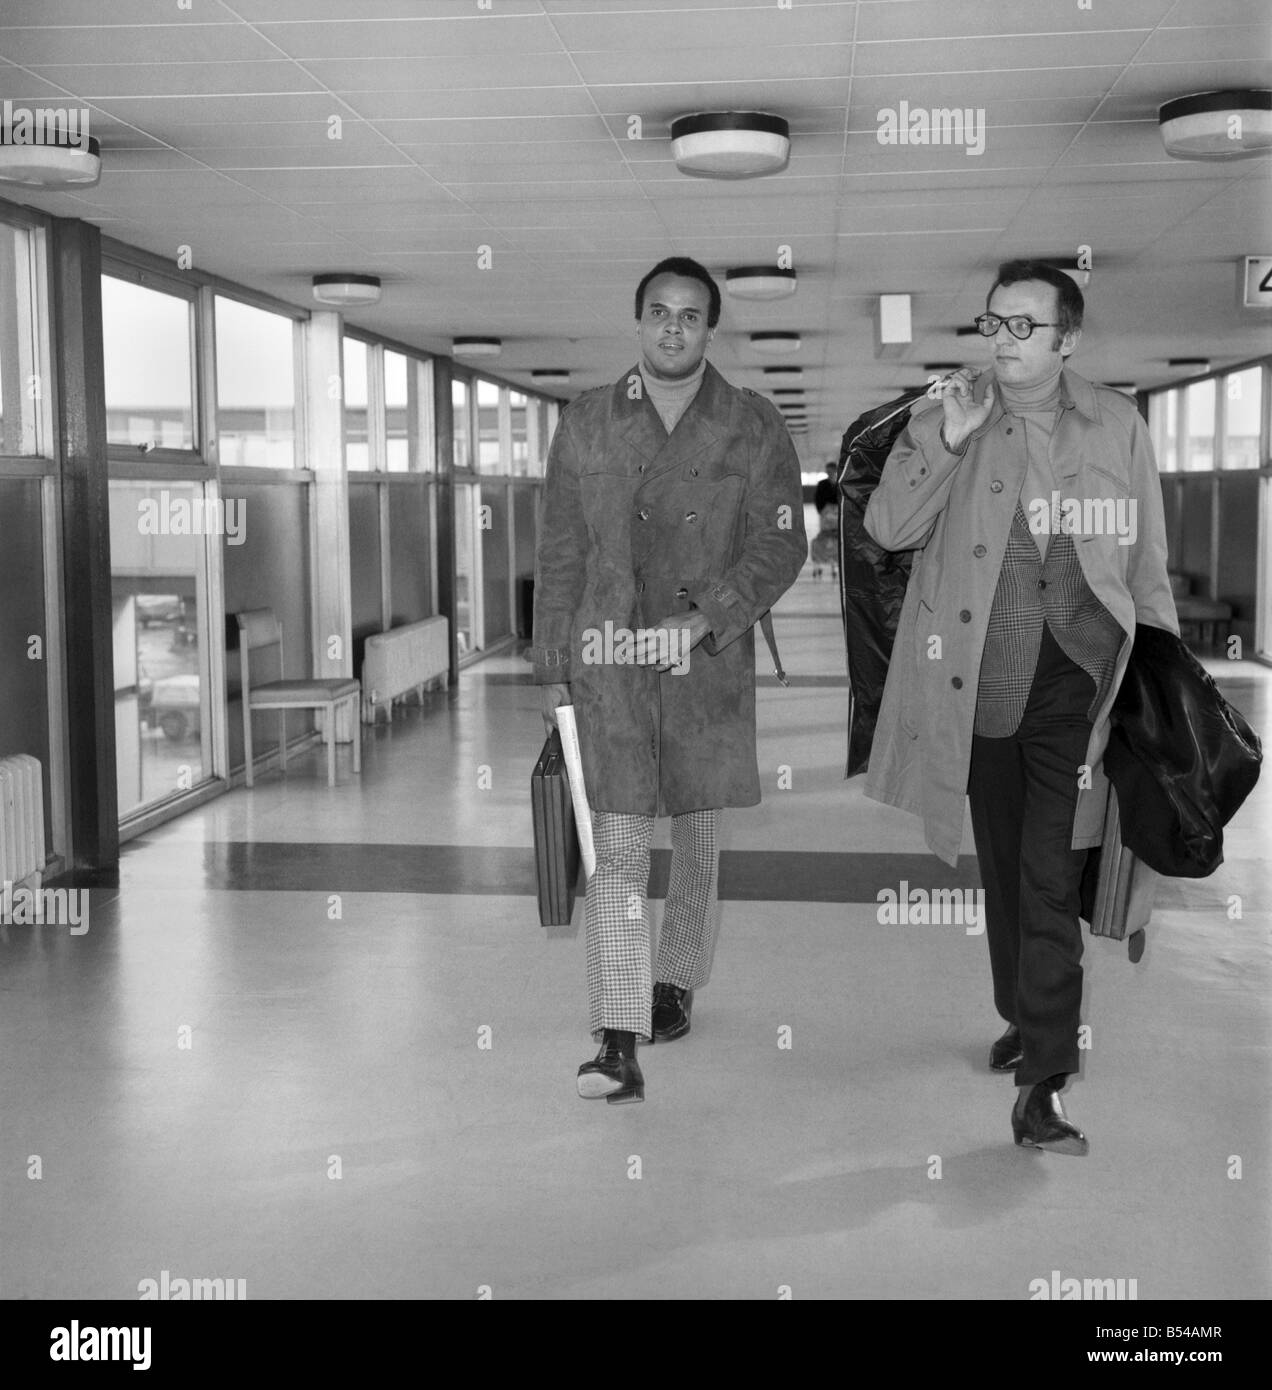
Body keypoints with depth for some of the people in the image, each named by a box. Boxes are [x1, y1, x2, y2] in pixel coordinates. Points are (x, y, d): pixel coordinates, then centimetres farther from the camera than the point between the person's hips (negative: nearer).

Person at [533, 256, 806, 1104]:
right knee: (617, 851, -7)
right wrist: (553, 671, 6)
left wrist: (707, 619, -16)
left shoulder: (753, 428, 2)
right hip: (608, 663, 0)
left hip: (709, 667, 0)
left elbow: (781, 548, -2)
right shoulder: (586, 424, 6)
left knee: (696, 841, 14)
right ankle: (619, 1045, -8)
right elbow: (560, 555, 8)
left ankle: (677, 985, 36)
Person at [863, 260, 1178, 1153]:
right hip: (983, 689, 2)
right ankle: (1027, 1022, 35)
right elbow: (888, 529, -6)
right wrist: (943, 442, -17)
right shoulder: (948, 419, 2)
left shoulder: (1118, 425, 3)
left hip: (1076, 688, -1)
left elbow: (1149, 564, 8)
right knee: (1004, 869, 15)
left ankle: (1044, 1079, -1)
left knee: (1053, 884, -6)